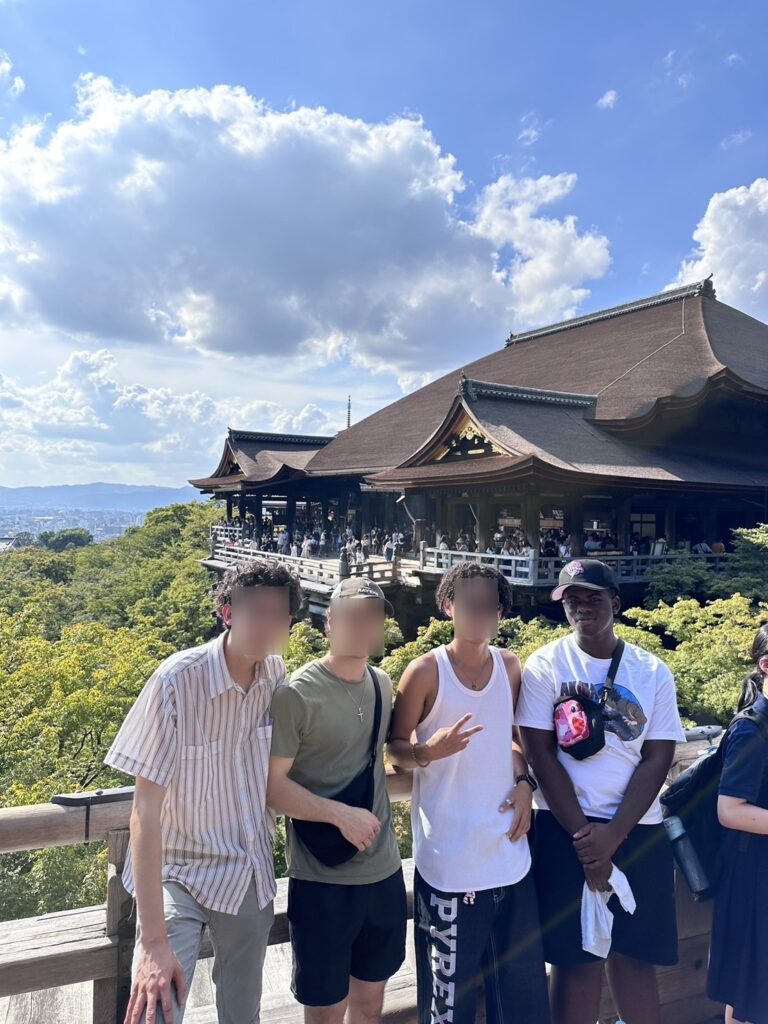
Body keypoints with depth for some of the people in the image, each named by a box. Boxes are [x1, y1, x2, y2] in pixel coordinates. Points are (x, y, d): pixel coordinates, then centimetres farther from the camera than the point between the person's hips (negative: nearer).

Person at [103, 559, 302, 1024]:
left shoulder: (278, 675, -10)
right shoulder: (178, 680, -25)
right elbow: (146, 810, -23)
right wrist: (154, 940, -24)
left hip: (252, 874, 4)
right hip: (179, 873, -4)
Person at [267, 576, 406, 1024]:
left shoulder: (383, 684, 2)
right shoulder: (297, 693, -16)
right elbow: (271, 785, -15)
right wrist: (341, 815, -23)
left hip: (384, 871, 6)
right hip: (321, 879, -5)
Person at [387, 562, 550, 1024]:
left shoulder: (510, 665, 2)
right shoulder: (426, 671, -12)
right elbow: (395, 748, -6)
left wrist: (524, 782, -2)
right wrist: (429, 751, -26)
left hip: (509, 852, 5)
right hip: (449, 859, -4)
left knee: (524, 981, 18)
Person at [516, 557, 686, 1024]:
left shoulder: (653, 672, 1)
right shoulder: (546, 665, -5)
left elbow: (656, 760, -3)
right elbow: (541, 755, -8)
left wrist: (612, 835, -12)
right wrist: (583, 836, -12)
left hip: (638, 830, 2)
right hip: (567, 829, -2)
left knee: (634, 954, 10)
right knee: (576, 957, 5)